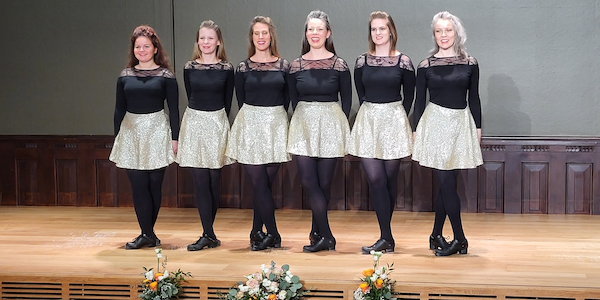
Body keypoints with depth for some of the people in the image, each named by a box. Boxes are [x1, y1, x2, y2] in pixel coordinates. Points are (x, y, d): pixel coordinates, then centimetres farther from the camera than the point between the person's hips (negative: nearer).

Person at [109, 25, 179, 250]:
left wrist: (175, 138, -4)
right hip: (131, 134, 2)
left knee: (154, 185, 2)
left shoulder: (165, 76, 0)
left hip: (156, 132, -2)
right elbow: (119, 109, 12)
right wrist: (117, 136, 9)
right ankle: (148, 235, 4)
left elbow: (173, 109, 0)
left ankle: (147, 233, 12)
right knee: (138, 185, -2)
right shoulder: (125, 76, 8)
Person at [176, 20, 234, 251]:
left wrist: (216, 119, 7)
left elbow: (227, 102, 7)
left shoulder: (226, 69, 1)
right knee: (200, 180, -5)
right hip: (194, 123, 1)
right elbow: (191, 98, 12)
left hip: (218, 124, 0)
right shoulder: (189, 68, 4)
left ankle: (207, 233, 13)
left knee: (214, 180, 2)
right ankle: (209, 235, -1)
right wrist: (201, 115, 12)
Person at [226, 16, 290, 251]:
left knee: (264, 185, 3)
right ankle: (273, 235, 4)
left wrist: (274, 118, 2)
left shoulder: (283, 65, 6)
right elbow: (241, 100, 8)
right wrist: (256, 118, 4)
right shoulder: (243, 67, 4)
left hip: (276, 126, 1)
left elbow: (287, 99, 8)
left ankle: (257, 232, 14)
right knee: (260, 185, -4)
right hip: (250, 126, -1)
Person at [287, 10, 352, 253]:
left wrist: (338, 125, 1)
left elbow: (347, 100, 5)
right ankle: (326, 236, -1)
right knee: (308, 182, -6)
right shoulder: (296, 66, 5)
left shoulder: (339, 65, -1)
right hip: (303, 126, 2)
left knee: (323, 183, 1)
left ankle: (317, 233, 14)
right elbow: (293, 100, 12)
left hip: (330, 126, -2)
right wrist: (305, 120, 5)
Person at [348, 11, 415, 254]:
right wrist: (372, 114, 10)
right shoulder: (362, 62, 6)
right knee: (375, 179, -7)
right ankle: (387, 238, -4)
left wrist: (396, 117, 4)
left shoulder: (403, 61, 0)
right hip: (368, 122, 2)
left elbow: (409, 96, 6)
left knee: (389, 178, 3)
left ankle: (385, 237, 10)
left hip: (394, 122, -2)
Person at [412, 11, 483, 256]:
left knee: (446, 184, 4)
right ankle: (460, 238, 0)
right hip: (435, 123, -2)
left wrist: (478, 128, 6)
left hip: (461, 125, 2)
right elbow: (419, 100, 6)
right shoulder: (426, 66, 3)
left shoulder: (469, 64, 6)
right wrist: (416, 130, 4)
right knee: (447, 183, -7)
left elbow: (474, 98, 10)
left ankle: (436, 236, 15)